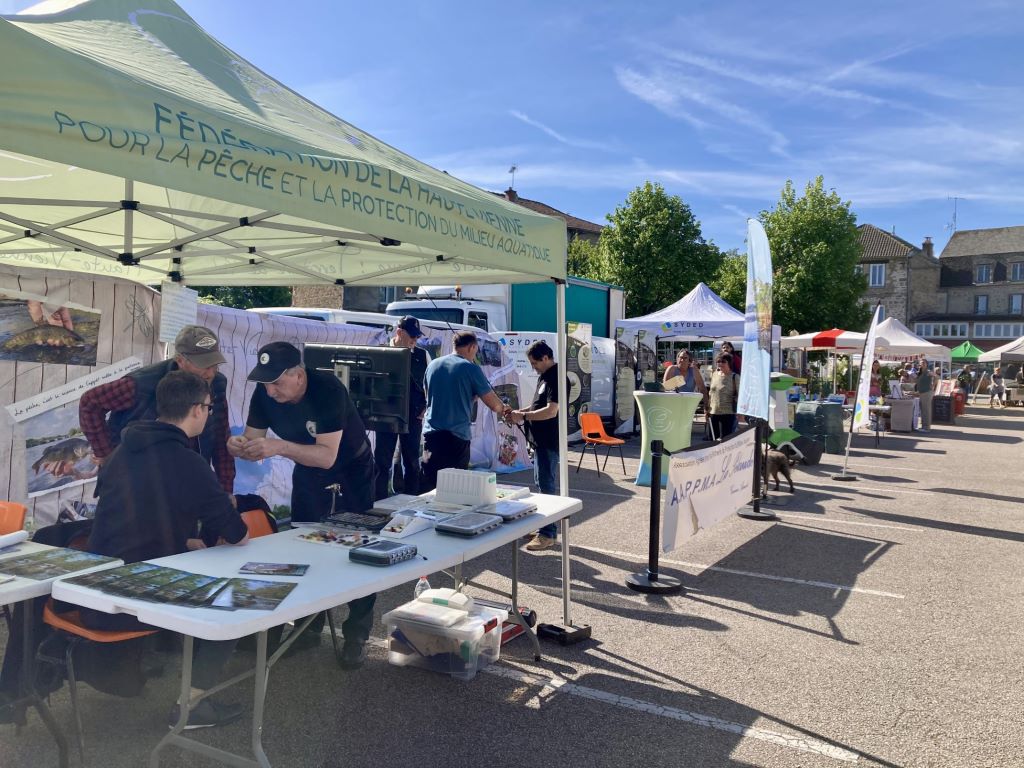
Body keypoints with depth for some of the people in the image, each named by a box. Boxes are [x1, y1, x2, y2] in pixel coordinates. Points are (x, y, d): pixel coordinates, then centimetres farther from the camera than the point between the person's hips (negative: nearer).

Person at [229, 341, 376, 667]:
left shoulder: (328, 389, -36)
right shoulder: (264, 393, -19)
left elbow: (327, 456, -41)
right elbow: (253, 441, -15)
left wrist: (280, 447, -53)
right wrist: (240, 445, -38)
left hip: (351, 467, -5)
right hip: (308, 468, 5)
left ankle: (356, 636, 10)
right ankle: (309, 627, 24)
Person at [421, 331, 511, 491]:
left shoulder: (433, 365, 9)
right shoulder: (471, 368, -6)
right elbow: (493, 403, -5)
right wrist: (503, 409, 18)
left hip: (431, 433, 5)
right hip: (457, 436, -4)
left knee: (427, 487, 7)